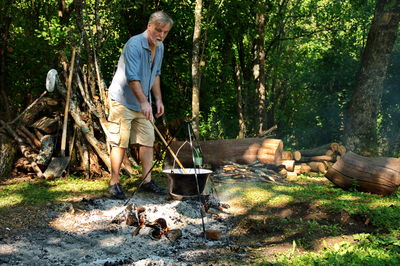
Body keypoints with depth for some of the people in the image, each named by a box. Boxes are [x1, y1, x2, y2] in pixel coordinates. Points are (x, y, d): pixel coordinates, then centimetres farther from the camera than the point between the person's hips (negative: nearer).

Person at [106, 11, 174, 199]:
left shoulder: (160, 48, 6)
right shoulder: (134, 45, -21)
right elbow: (132, 77, -29)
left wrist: (158, 99, 11)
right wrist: (144, 102, -37)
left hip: (143, 104, 8)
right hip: (123, 101, -8)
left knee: (148, 141, 6)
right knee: (120, 143, -6)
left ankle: (147, 181, 13)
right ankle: (114, 183, 3)